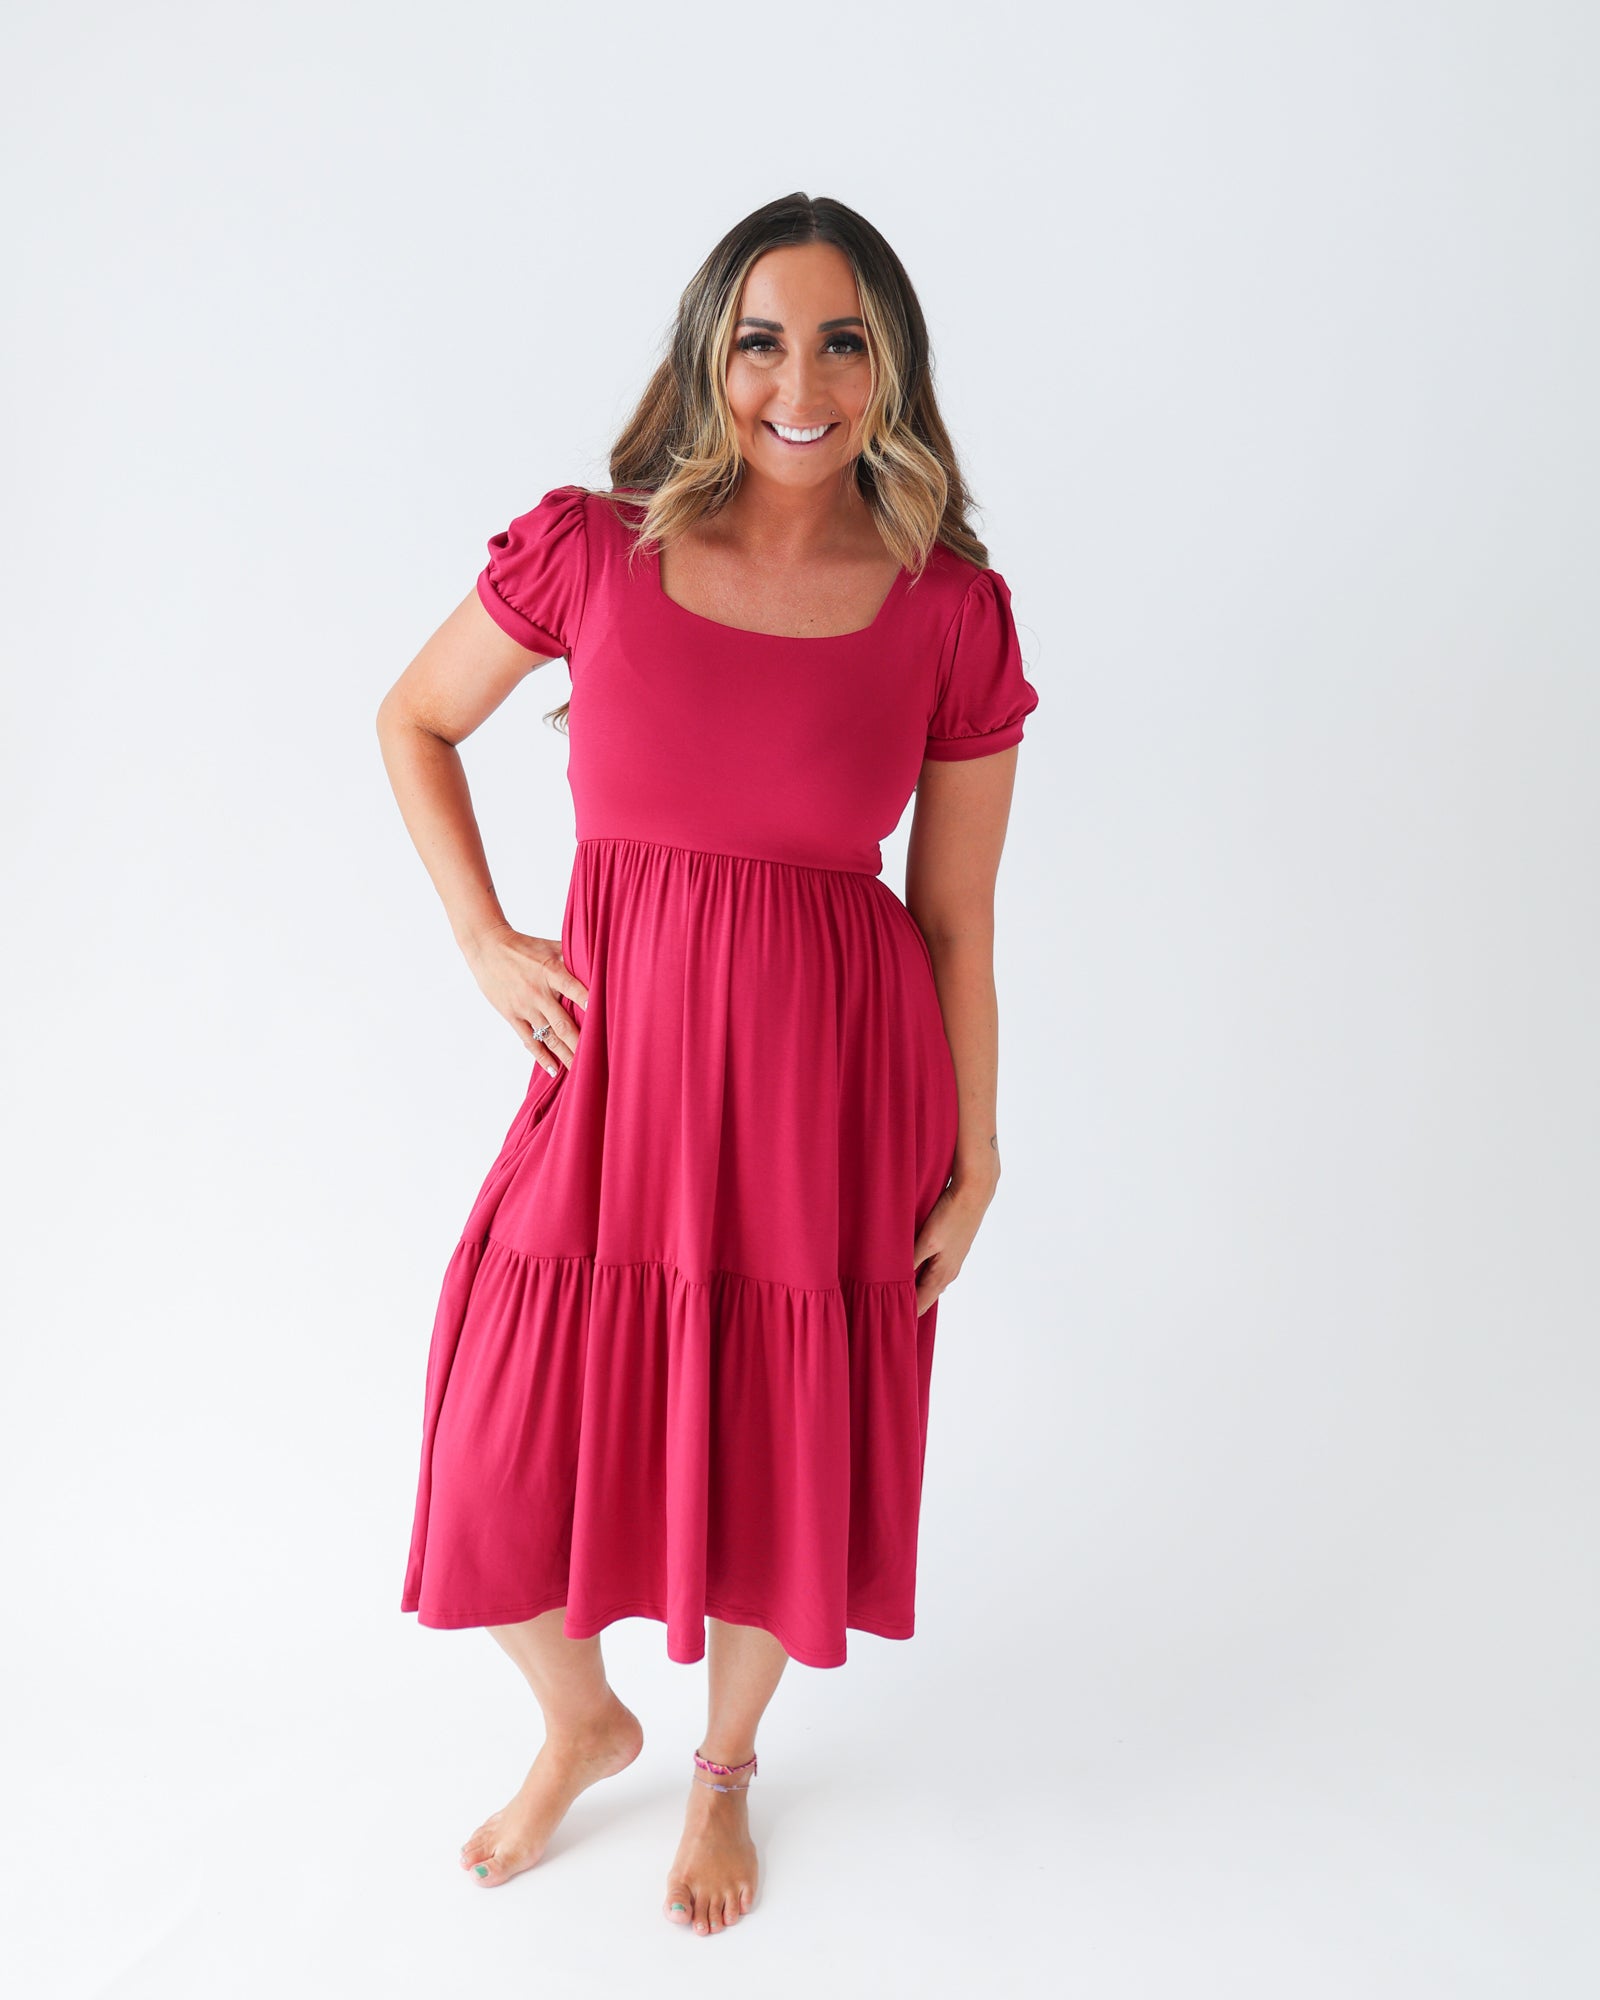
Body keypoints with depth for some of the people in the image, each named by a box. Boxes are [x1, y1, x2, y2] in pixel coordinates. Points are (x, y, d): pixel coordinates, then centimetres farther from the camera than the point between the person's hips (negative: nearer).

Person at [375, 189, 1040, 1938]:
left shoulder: (954, 612, -4)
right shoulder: (587, 549, -3)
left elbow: (955, 915, 1)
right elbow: (412, 722, 12)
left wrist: (973, 1158, 3)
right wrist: (483, 941, 2)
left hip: (831, 1083, 0)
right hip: (618, 1058, 1)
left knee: (772, 1458, 13)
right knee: (508, 1452, 7)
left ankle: (724, 1767, 46)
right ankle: (583, 1723, 44)